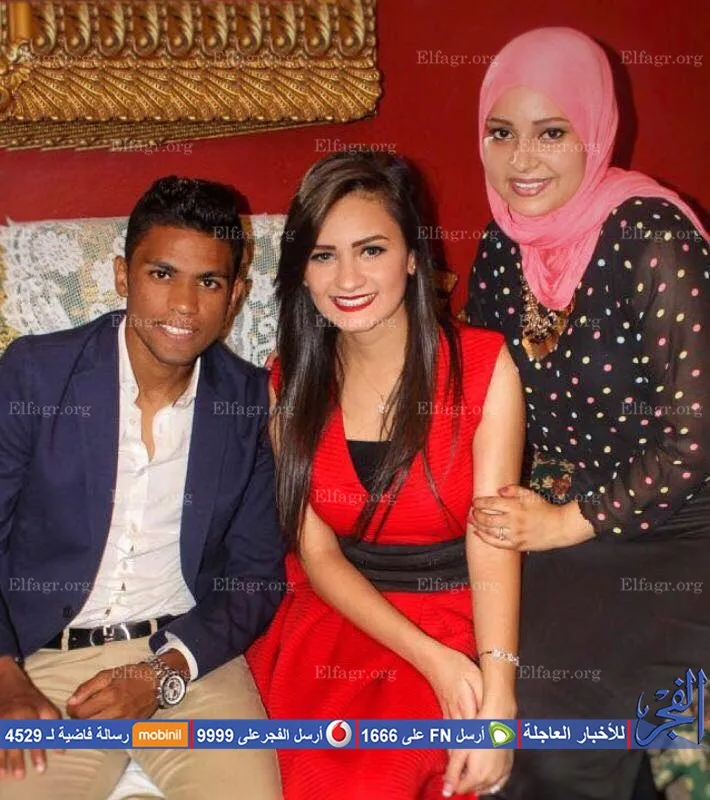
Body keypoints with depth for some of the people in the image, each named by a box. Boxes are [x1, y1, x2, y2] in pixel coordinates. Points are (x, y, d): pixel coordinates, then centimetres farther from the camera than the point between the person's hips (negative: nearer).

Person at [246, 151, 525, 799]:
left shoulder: (484, 366, -9)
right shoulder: (290, 381, 0)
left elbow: (493, 543, -14)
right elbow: (317, 551, -2)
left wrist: (497, 700, -28)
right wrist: (429, 657, -16)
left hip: (453, 617, -2)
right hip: (332, 617, 3)